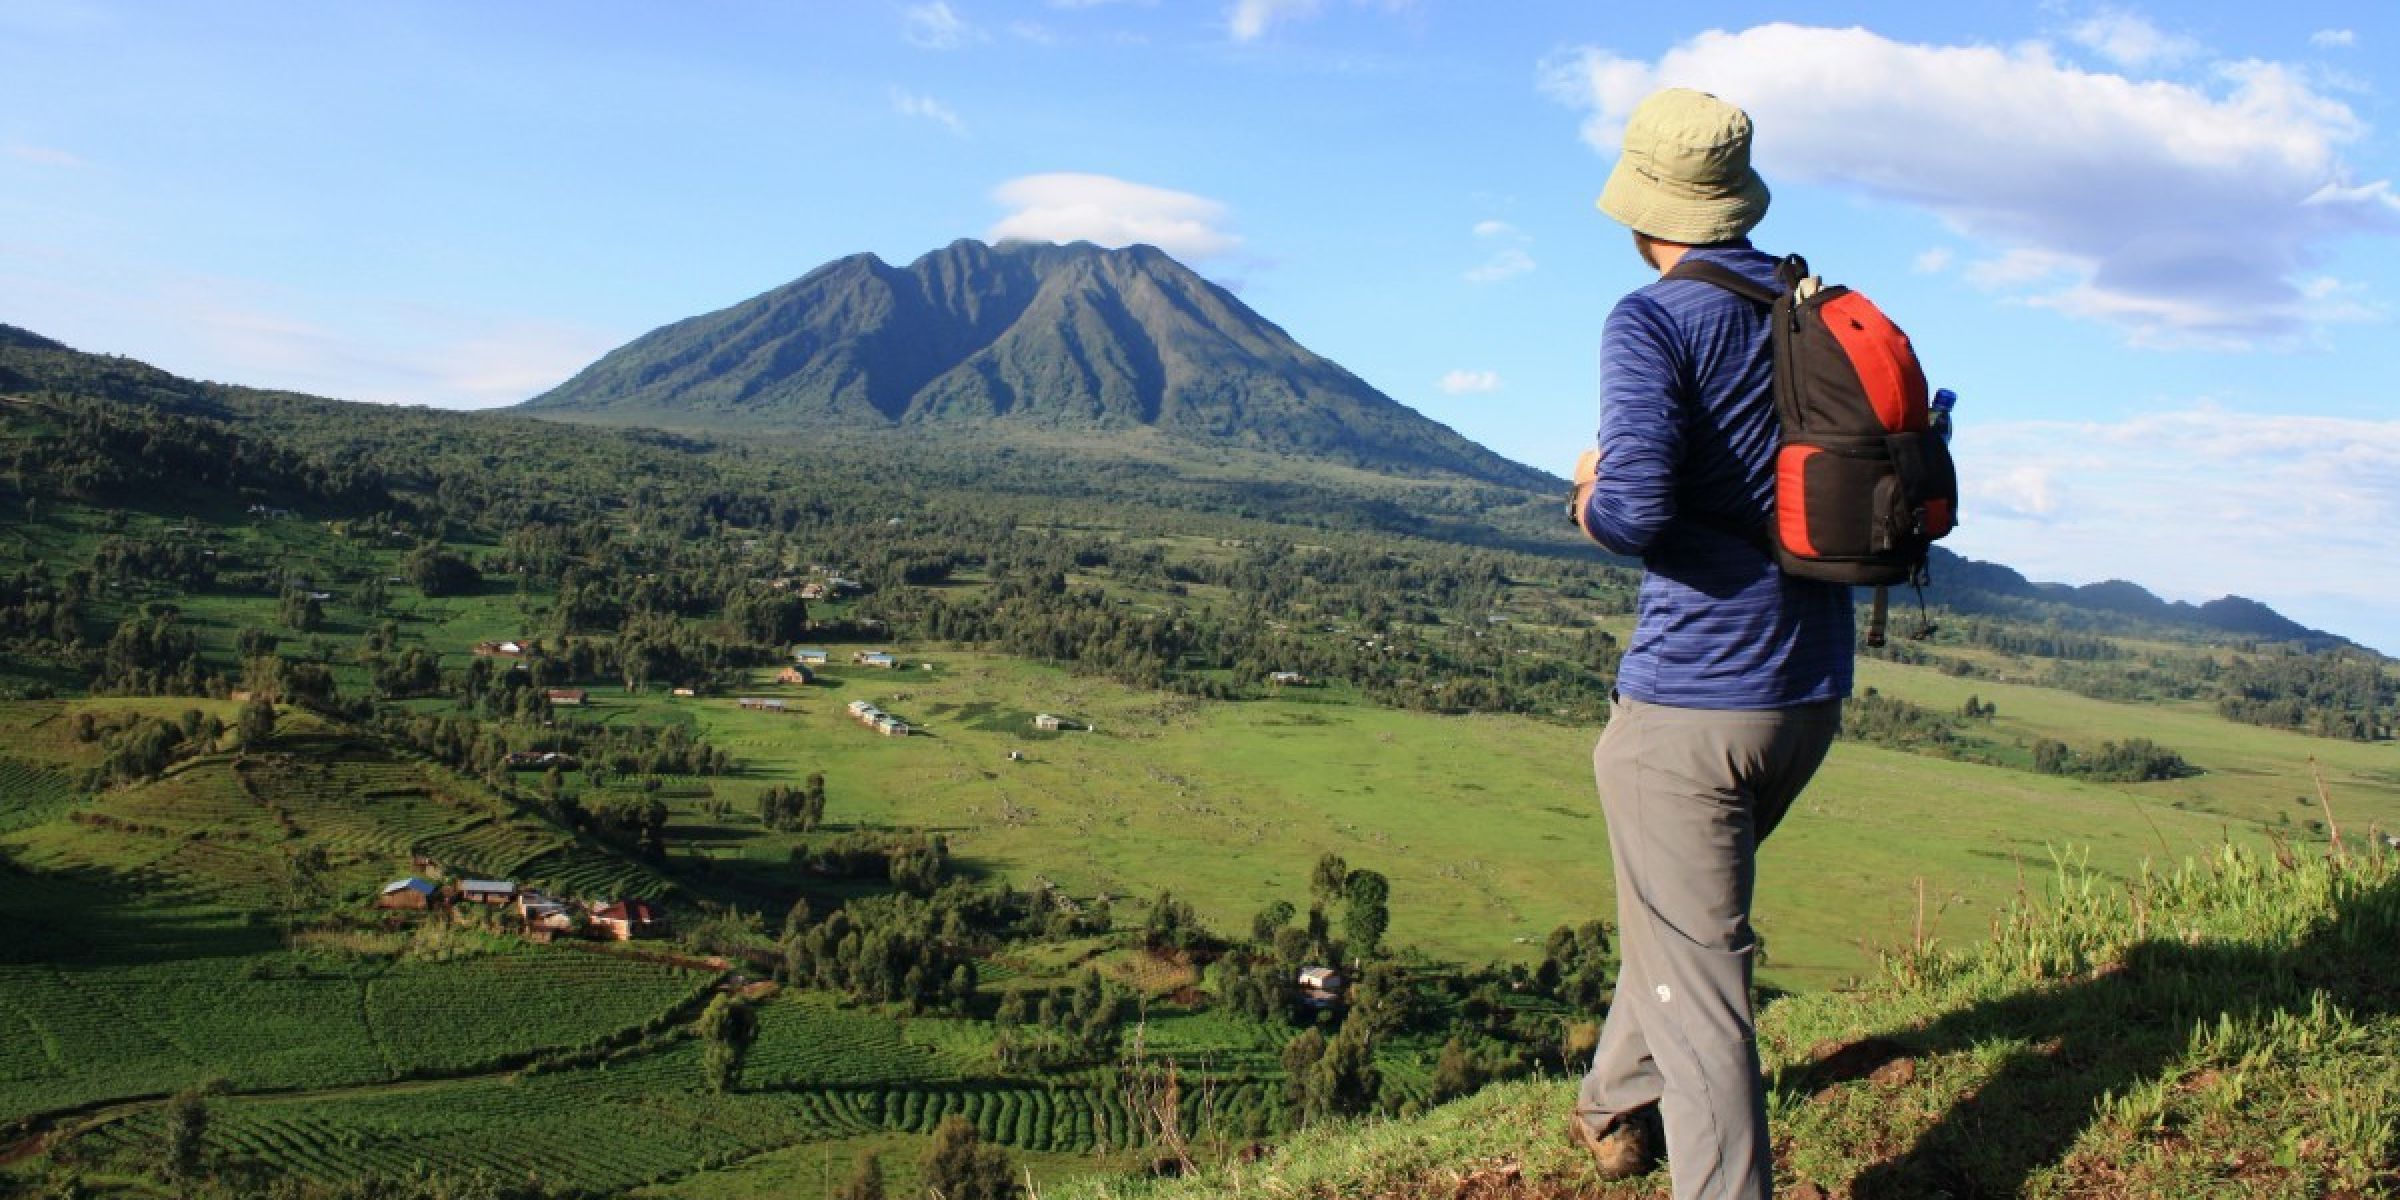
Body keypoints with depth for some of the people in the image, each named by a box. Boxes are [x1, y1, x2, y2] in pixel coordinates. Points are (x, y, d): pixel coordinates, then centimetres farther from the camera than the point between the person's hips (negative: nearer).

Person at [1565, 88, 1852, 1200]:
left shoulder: (1655, 322, -13)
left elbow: (1632, 511, -26)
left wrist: (1588, 493, -4)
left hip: (1690, 702, -8)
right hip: (1813, 693, 8)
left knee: (1694, 967, 0)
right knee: (1680, 909, 27)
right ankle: (1619, 1105, 45)